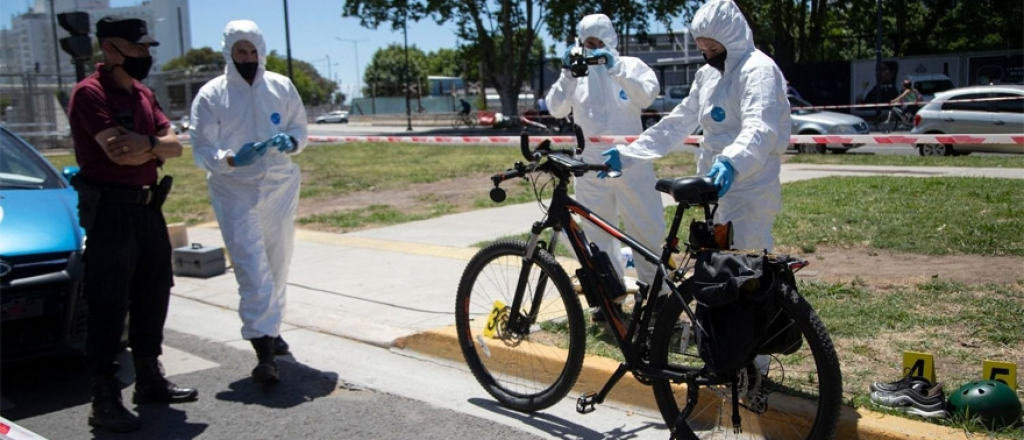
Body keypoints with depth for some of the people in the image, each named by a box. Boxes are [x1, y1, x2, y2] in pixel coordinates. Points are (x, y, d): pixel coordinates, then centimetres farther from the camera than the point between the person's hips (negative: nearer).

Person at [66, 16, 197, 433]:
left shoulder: (143, 94, 12)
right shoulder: (89, 93, -12)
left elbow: (174, 146, 4)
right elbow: (117, 151, -23)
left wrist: (146, 143, -14)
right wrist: (155, 146, -8)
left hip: (147, 206, 8)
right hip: (109, 209, -8)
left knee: (153, 296, 15)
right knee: (108, 306, -4)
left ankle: (149, 380, 29)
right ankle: (104, 400, 5)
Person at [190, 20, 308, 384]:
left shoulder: (282, 87, 3)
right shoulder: (211, 95, -5)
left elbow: (300, 129, 10)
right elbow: (201, 151, -7)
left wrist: (290, 141, -13)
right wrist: (231, 159, -26)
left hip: (280, 188, 4)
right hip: (235, 192, -3)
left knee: (278, 266, 14)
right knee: (252, 270, -11)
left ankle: (271, 330, 33)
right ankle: (264, 350, -11)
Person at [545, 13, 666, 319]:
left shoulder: (630, 65, 3)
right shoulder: (577, 73, 7)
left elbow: (647, 95, -15)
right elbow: (556, 109, -3)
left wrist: (616, 68, -21)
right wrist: (566, 75, -15)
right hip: (591, 166, 2)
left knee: (648, 230, 3)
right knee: (597, 233, 8)